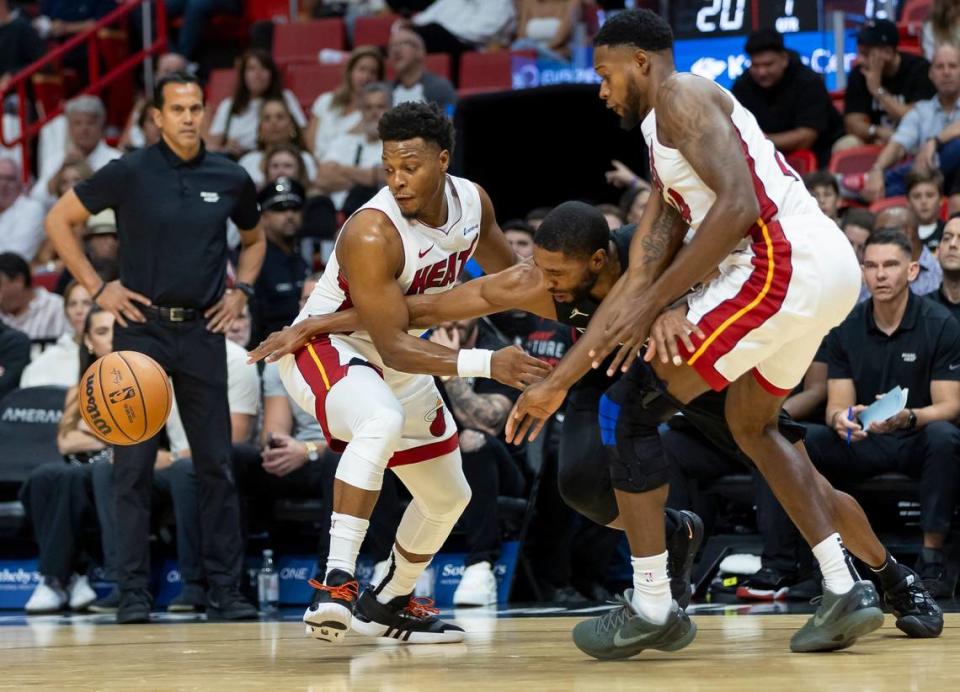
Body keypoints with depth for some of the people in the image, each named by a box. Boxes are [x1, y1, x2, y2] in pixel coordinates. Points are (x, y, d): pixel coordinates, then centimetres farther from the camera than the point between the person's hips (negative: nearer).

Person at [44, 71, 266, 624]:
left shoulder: (231, 179, 4)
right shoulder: (130, 173, -4)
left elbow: (254, 238, 24)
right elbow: (59, 220, 2)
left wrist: (241, 291, 8)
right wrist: (97, 288, -3)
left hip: (203, 330, 2)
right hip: (141, 327, -2)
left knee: (217, 465, 3)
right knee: (134, 465, -2)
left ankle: (227, 589, 9)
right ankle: (134, 591, 3)